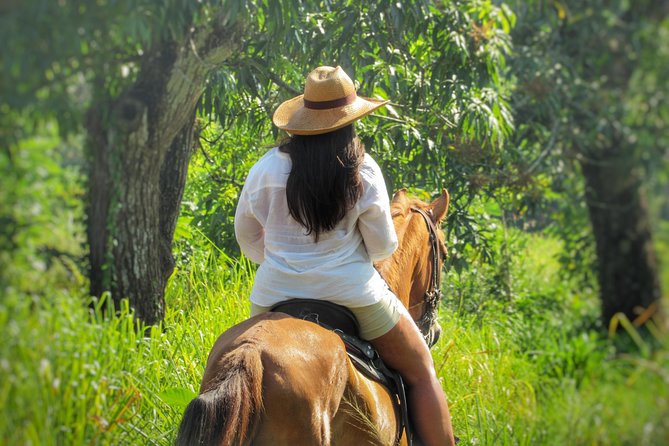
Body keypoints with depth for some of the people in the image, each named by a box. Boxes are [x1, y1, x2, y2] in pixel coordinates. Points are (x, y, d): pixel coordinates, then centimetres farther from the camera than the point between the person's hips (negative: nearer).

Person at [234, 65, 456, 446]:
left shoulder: (267, 169, -4)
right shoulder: (363, 173, -11)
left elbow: (246, 236, 7)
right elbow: (383, 249, -4)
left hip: (274, 295, 3)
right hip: (351, 292, -3)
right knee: (421, 371, 14)